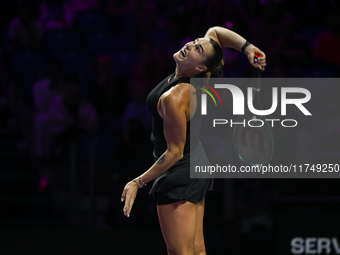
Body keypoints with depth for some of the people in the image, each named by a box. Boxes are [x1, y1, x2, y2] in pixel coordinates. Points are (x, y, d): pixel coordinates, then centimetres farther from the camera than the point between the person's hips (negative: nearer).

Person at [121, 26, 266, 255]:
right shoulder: (197, 81, -6)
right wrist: (247, 47, -5)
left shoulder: (174, 98, -28)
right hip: (198, 164, 9)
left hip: (179, 173, -9)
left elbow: (175, 152, -21)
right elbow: (214, 32, 10)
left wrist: (138, 182, -15)